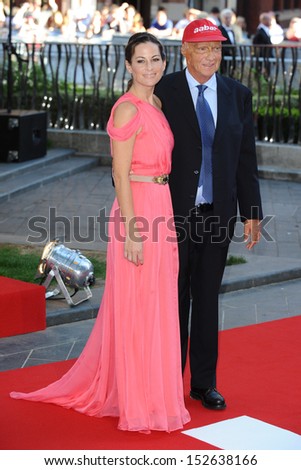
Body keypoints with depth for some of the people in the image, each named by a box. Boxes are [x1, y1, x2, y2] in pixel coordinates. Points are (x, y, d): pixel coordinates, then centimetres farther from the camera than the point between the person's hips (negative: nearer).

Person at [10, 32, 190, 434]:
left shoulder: (156, 105, 14)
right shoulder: (128, 109, -13)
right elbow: (121, 174, -16)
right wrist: (132, 231, -19)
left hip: (160, 208, 9)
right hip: (138, 209, -9)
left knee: (155, 306, 15)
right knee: (138, 308, -1)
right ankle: (139, 404, 9)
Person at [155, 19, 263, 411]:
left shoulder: (238, 95, 4)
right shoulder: (163, 92, -6)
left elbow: (246, 157, 6)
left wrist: (252, 212, 3)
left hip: (218, 213, 3)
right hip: (175, 213, -3)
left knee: (208, 298, 10)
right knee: (175, 298, 6)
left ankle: (204, 382, 21)